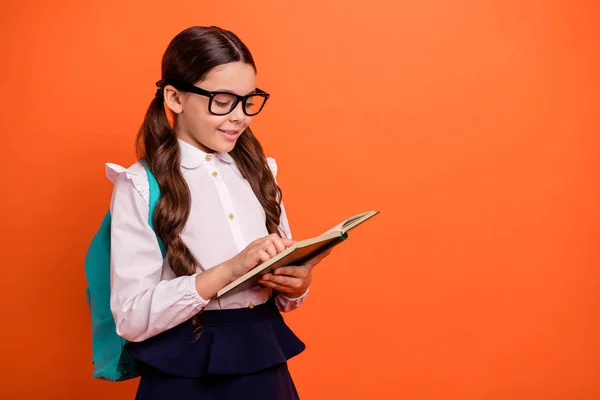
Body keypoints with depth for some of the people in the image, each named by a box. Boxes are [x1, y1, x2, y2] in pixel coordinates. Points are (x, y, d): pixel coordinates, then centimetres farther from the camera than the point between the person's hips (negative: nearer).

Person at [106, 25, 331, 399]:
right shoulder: (140, 186, -9)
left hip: (266, 367, 5)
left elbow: (281, 298, 11)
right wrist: (229, 269, -25)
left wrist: (295, 285, -11)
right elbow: (132, 316, -16)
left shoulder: (259, 171, 6)